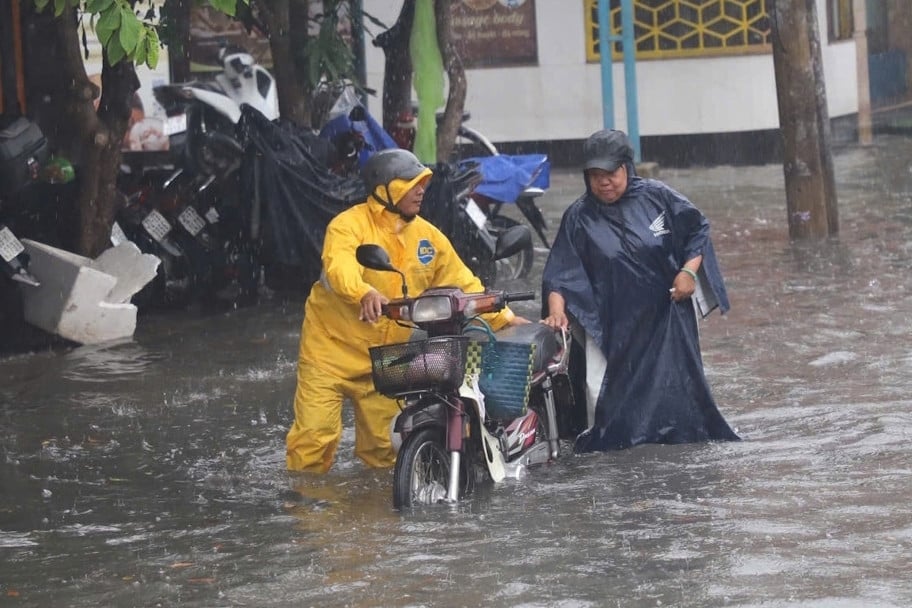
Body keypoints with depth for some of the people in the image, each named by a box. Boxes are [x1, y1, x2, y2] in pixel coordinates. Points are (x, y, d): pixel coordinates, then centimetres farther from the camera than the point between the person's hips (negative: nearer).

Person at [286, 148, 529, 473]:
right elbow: (340, 266, -33)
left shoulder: (427, 235, 7)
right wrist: (364, 293, -54)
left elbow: (462, 282, 11)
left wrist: (503, 318, 0)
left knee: (383, 445, 9)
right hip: (333, 348, -5)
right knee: (315, 434, -10)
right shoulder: (349, 224, -13)